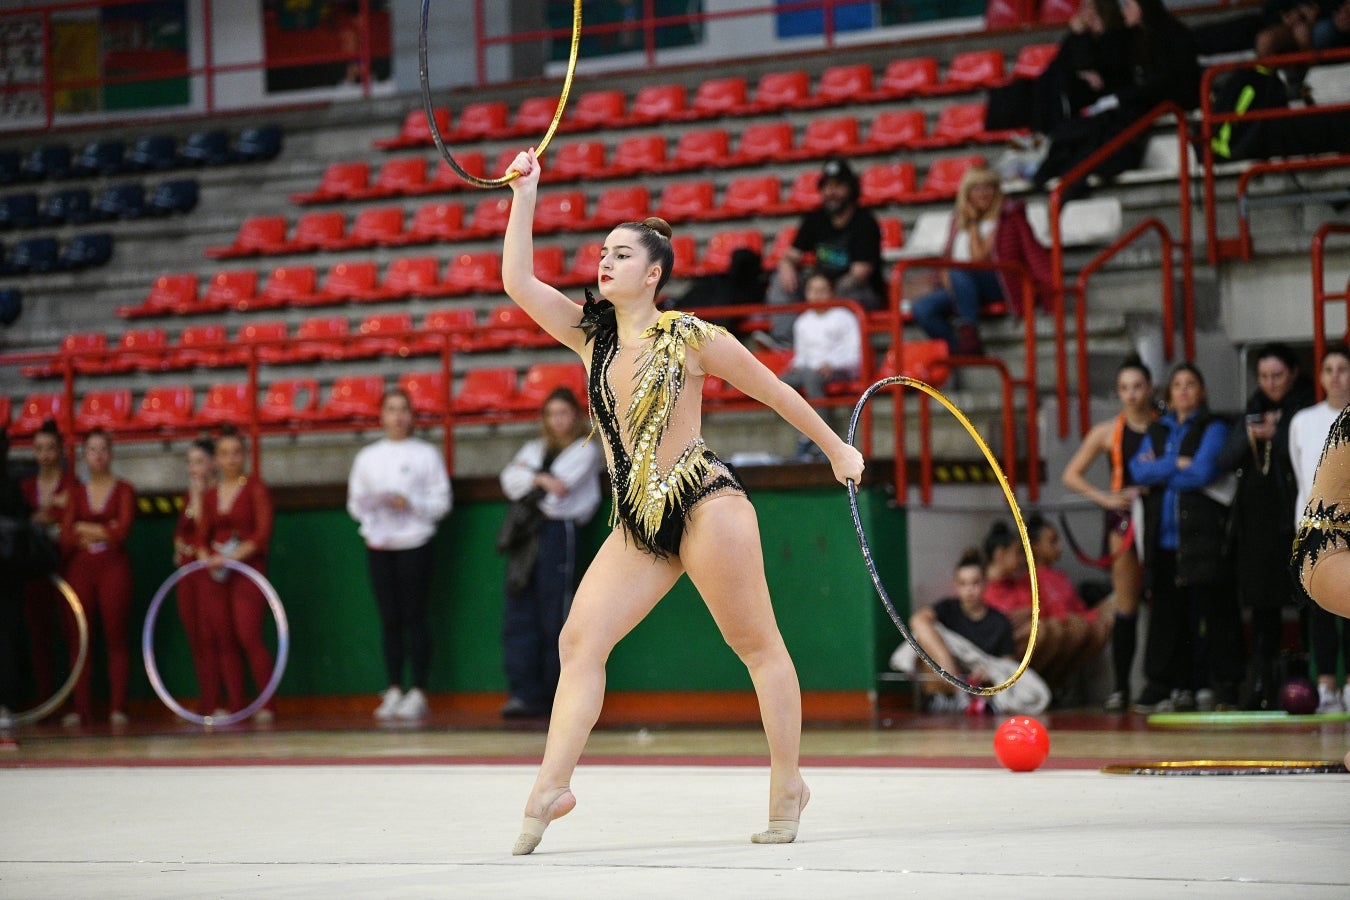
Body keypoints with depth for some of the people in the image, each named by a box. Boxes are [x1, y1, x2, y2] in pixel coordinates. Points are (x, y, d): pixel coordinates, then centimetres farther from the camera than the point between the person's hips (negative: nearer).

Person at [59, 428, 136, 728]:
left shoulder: (123, 490, 6)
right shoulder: (76, 493, 14)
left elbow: (122, 530, -7)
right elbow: (66, 537, 4)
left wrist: (85, 529, -1)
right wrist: (102, 532, -5)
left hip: (113, 567, -3)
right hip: (80, 568, 3)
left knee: (116, 639, -5)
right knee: (77, 639, -2)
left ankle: (118, 708, -5)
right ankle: (80, 708, 0)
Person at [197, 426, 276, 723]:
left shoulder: (256, 489, -1)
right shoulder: (210, 495, 14)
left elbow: (262, 534, -9)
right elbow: (202, 536, 14)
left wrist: (232, 556, -18)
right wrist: (207, 557, -7)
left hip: (247, 571, -5)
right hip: (215, 574, 5)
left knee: (249, 637, -15)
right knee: (223, 641, 1)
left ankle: (267, 706, -11)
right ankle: (236, 707, 5)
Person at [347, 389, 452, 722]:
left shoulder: (425, 454, 3)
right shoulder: (368, 457, 12)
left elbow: (442, 502, 0)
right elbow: (355, 503, 12)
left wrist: (410, 503, -15)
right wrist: (369, 504, -9)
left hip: (414, 543, -3)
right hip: (379, 544, 3)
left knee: (414, 617, -4)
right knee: (389, 620, 2)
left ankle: (418, 694, -2)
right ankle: (393, 692, 6)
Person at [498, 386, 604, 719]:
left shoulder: (586, 450, 8)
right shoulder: (535, 449, 24)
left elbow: (559, 487, -7)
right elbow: (509, 478, 5)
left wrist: (526, 477, 4)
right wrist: (540, 479, -10)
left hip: (559, 532, -5)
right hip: (527, 536, 5)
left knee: (555, 618, -6)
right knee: (519, 616, -3)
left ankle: (558, 697, -2)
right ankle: (524, 694, -5)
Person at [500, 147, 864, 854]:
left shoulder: (691, 338, -5)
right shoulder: (589, 333, 9)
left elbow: (774, 391, 5)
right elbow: (518, 283, 1)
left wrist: (836, 449, 13)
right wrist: (524, 195, -2)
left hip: (705, 504, -6)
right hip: (637, 523, 6)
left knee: (758, 647, 1)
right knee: (580, 640, -6)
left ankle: (788, 788, 10)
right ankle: (550, 788, -10)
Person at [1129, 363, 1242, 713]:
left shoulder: (1213, 428, 3)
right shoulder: (1157, 430, 18)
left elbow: (1203, 472, -11)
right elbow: (1138, 470, 4)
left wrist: (1159, 472, -1)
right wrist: (1177, 465, -7)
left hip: (1201, 533, -5)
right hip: (1164, 535, 5)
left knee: (1211, 609, -5)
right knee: (1167, 610, 4)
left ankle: (1223, 684, -3)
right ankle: (1177, 686, 8)